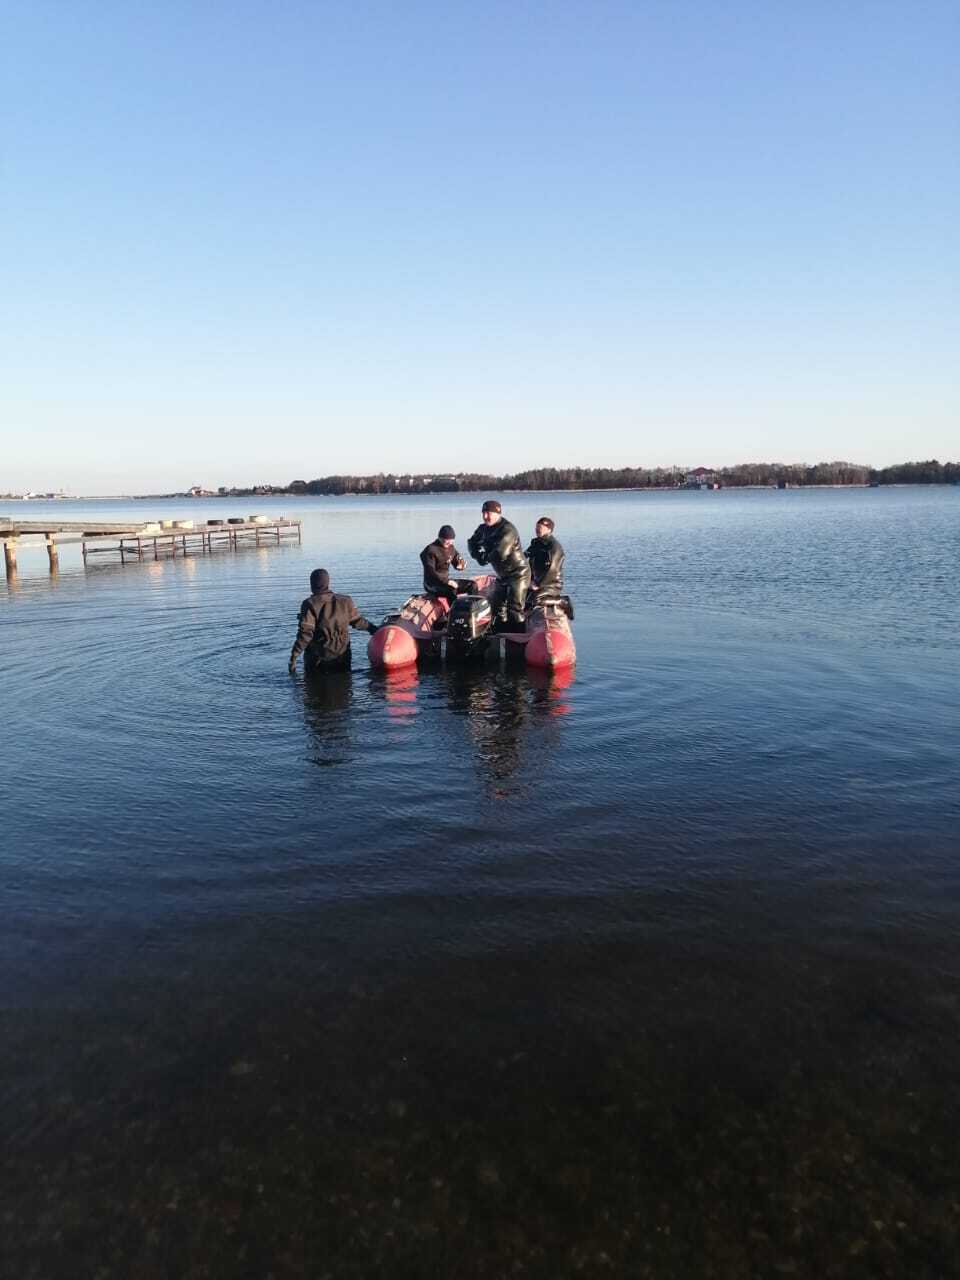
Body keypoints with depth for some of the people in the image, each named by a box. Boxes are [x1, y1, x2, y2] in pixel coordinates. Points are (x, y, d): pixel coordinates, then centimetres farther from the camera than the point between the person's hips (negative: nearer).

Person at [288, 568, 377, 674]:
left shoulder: (310, 604, -13)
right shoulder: (345, 602, -1)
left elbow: (305, 633, -18)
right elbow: (358, 621, 13)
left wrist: (293, 657, -15)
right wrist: (372, 628, 33)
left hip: (316, 659, -3)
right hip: (341, 657, 3)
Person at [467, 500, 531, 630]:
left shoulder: (507, 530, -22)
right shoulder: (484, 528, 4)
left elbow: (500, 554, -33)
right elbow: (472, 542, 16)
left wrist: (485, 557, -14)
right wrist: (478, 554, -5)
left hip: (518, 573, -9)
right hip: (502, 575, 9)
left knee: (515, 609, -13)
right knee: (498, 606, 15)